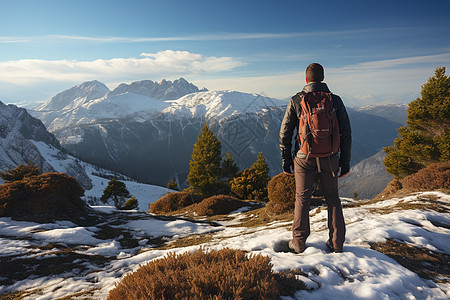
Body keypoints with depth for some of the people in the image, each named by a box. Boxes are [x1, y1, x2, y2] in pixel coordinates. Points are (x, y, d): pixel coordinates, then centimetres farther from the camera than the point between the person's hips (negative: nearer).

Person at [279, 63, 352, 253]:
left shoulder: (296, 101, -1)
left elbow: (285, 134, -2)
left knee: (302, 199, 12)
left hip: (304, 158, -1)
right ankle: (336, 243, 21)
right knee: (332, 199, 16)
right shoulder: (335, 100, 2)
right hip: (329, 158, 1)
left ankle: (299, 243, 20)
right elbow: (346, 134, 1)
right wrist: (345, 163, 8)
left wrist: (286, 162, 6)